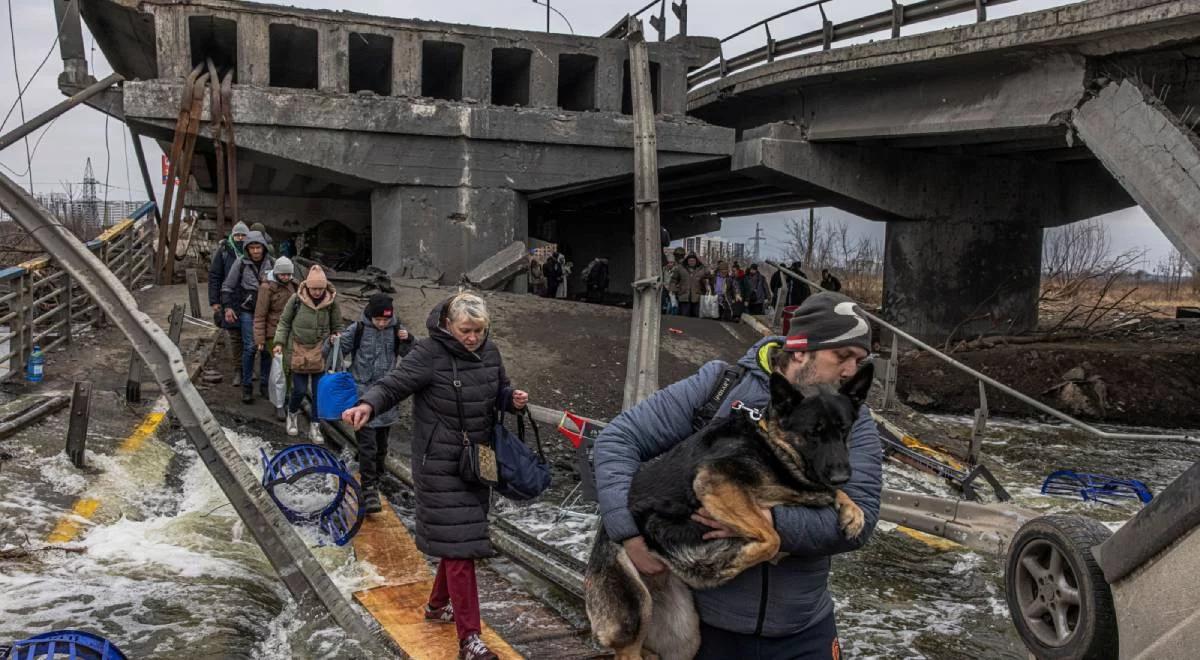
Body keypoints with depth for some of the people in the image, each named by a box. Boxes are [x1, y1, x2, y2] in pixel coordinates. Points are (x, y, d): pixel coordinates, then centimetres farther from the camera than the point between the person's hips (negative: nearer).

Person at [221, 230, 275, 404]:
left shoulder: (271, 263, 1)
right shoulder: (241, 263, -5)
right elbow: (227, 286, 1)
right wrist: (228, 307, -3)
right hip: (247, 311, -2)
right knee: (250, 347, -7)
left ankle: (264, 384, 18)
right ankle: (247, 386, 3)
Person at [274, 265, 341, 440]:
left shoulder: (331, 301, -6)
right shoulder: (296, 299, -10)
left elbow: (336, 327, 7)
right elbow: (284, 322, 1)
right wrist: (279, 342, -5)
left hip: (320, 352, 1)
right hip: (299, 351, -1)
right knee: (300, 389, 0)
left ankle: (314, 426, 19)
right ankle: (293, 413, 33)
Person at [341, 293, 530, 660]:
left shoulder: (489, 352, 4)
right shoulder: (430, 354, -16)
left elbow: (499, 390, 17)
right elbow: (394, 384, -23)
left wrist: (514, 398, -5)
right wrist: (368, 405, -43)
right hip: (440, 463, -7)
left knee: (463, 538, 18)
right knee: (458, 544, -7)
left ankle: (438, 604, 40)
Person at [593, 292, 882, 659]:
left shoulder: (854, 422, -3)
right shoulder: (717, 388, -9)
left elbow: (859, 518, -15)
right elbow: (617, 440, -6)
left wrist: (772, 523, -30)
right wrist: (628, 531, -18)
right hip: (704, 620, -1)